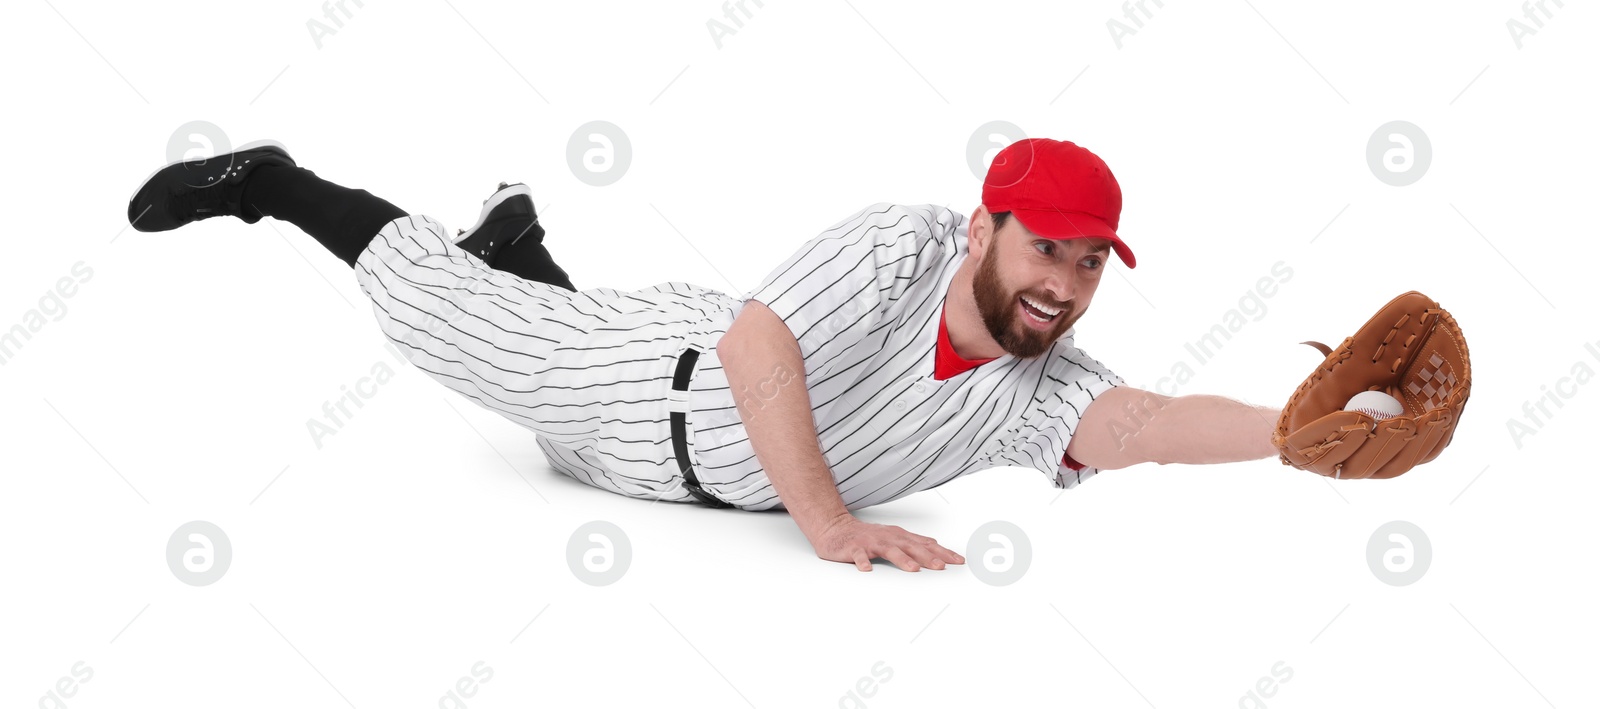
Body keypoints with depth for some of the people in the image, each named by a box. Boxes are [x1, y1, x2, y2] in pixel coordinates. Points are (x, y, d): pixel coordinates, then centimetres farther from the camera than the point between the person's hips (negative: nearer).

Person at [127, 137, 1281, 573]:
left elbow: (1146, 424, -41)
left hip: (734, 475, 5)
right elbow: (753, 344, -42)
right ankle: (270, 182, 34)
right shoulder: (904, 247, -35)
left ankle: (519, 244, 63)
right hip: (664, 379, -5)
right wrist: (828, 523, -50)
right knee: (435, 307, 12)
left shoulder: (1042, 391, -24)